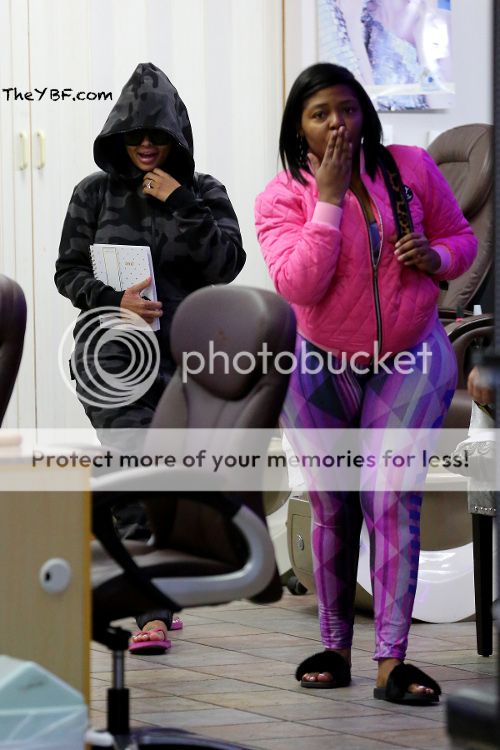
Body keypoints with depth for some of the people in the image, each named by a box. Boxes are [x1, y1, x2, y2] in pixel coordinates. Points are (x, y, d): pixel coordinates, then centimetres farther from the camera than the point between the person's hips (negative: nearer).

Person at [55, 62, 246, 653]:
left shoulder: (204, 194, 6)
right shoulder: (96, 193, 5)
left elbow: (227, 263, -6)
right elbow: (68, 270, 5)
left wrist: (180, 204, -12)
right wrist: (115, 299, -13)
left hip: (183, 354, 2)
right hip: (114, 353, -1)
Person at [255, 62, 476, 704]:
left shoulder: (412, 168, -5)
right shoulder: (282, 197, -9)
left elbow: (461, 238, 8)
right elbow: (300, 286, -24)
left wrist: (435, 256, -15)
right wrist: (329, 198, -24)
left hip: (409, 363, 0)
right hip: (321, 369, 1)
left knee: (393, 500, -10)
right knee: (332, 508, 9)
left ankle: (391, 661, -12)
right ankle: (335, 647, 21)